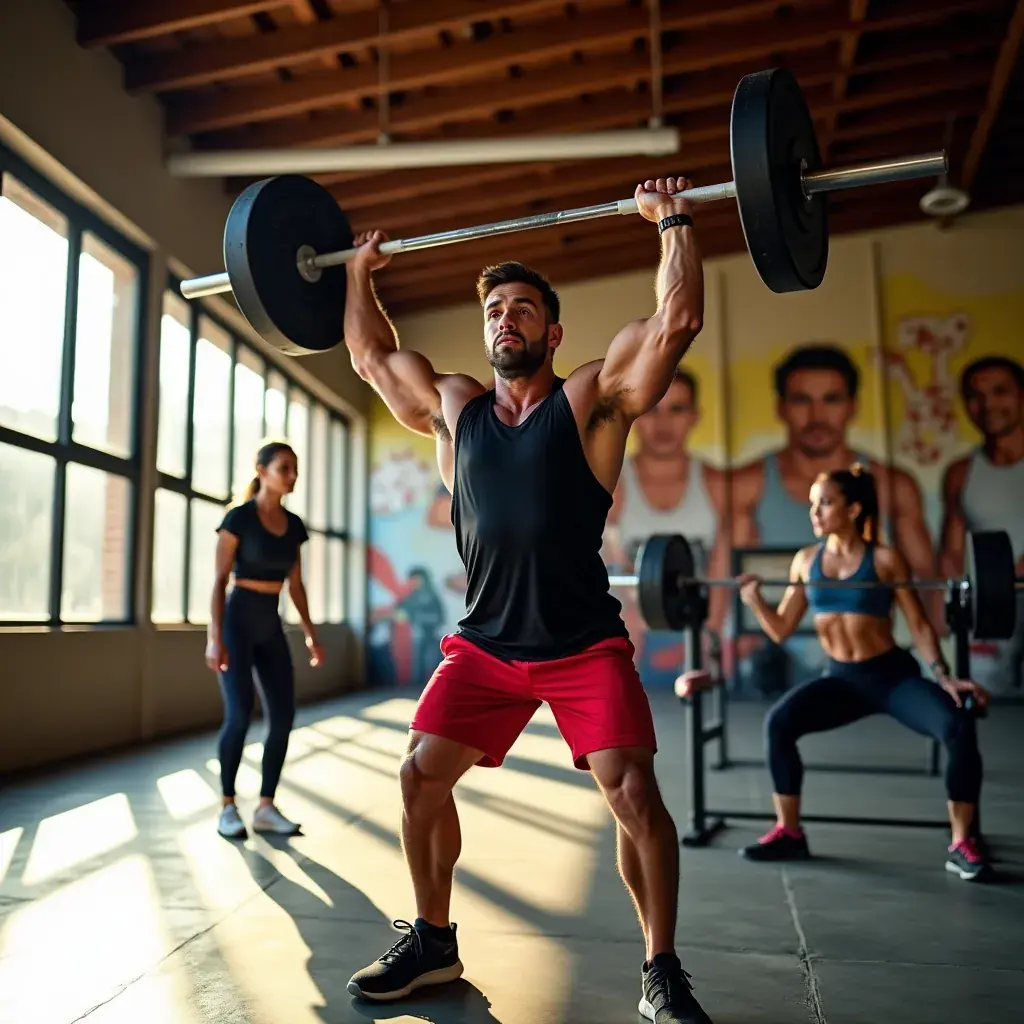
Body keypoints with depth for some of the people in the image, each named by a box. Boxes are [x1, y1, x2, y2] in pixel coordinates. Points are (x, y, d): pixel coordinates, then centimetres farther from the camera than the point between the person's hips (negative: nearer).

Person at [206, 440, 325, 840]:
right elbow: (219, 581, -12)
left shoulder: (294, 525, 8)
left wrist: (311, 634, 9)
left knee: (283, 716, -2)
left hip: (271, 626, 6)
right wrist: (214, 636, -19)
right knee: (239, 715, -14)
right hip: (237, 621, -6)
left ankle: (266, 808, 8)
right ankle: (228, 806, 4)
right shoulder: (238, 517, -9)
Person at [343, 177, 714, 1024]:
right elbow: (372, 355, 22)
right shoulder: (452, 409, 9)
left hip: (585, 647, -3)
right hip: (483, 644, 4)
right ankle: (433, 943, 23)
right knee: (420, 775, 0)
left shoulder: (592, 399, -2)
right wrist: (359, 273, 27)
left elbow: (677, 319, -10)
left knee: (634, 791, -11)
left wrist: (674, 220, -4)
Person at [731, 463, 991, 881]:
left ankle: (962, 843, -7)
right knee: (778, 722, -21)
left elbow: (919, 624, -4)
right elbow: (781, 630, 5)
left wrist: (944, 676, -15)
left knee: (959, 726, -27)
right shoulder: (805, 560, 2)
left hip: (893, 675, -3)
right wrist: (754, 599, -11)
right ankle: (788, 833, -3)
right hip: (841, 679, 3)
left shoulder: (886, 558, -7)